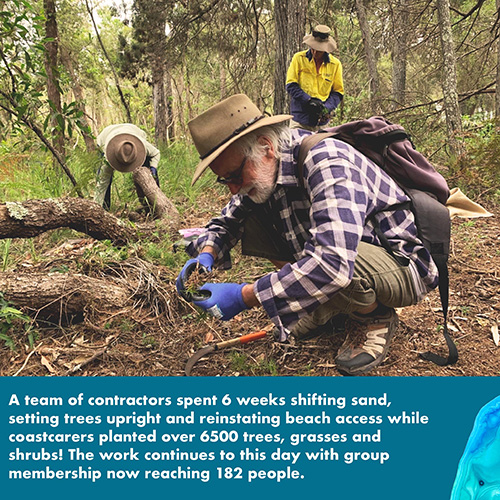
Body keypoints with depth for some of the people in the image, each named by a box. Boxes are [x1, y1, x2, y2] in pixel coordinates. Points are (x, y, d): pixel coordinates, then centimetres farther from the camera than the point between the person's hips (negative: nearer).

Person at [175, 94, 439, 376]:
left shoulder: (327, 162, -30)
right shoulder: (262, 170, -5)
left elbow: (332, 264, -43)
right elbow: (227, 222, 9)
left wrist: (244, 297, -36)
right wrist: (206, 254, -14)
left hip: (404, 267, -7)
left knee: (324, 269, -39)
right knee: (250, 221, -7)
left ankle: (377, 319, -4)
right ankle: (328, 307, 4)